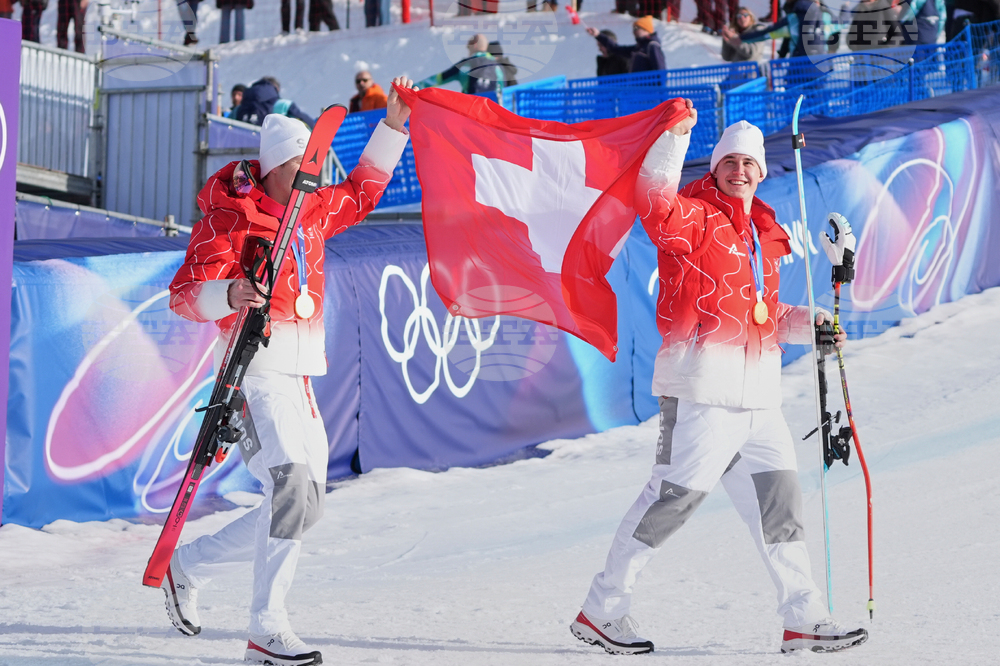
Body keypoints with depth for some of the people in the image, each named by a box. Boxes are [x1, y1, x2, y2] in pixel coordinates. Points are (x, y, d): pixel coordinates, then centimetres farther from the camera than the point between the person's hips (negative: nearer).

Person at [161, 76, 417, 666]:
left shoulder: (314, 212, 15)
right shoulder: (230, 218, -6)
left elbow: (361, 192, 34)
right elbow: (185, 294, -12)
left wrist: (394, 123, 27)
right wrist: (229, 295, -33)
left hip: (302, 381, 8)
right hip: (257, 374, -8)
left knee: (304, 504, 7)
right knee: (292, 485, -22)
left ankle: (191, 564, 24)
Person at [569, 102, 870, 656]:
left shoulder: (763, 234, 22)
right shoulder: (692, 217, -3)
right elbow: (654, 201, -27)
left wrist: (807, 326, 18)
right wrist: (675, 135, -35)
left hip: (757, 396, 8)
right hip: (702, 386, -8)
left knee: (778, 499, 8)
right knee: (674, 497, -7)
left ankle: (803, 619, 15)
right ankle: (599, 610, 3)